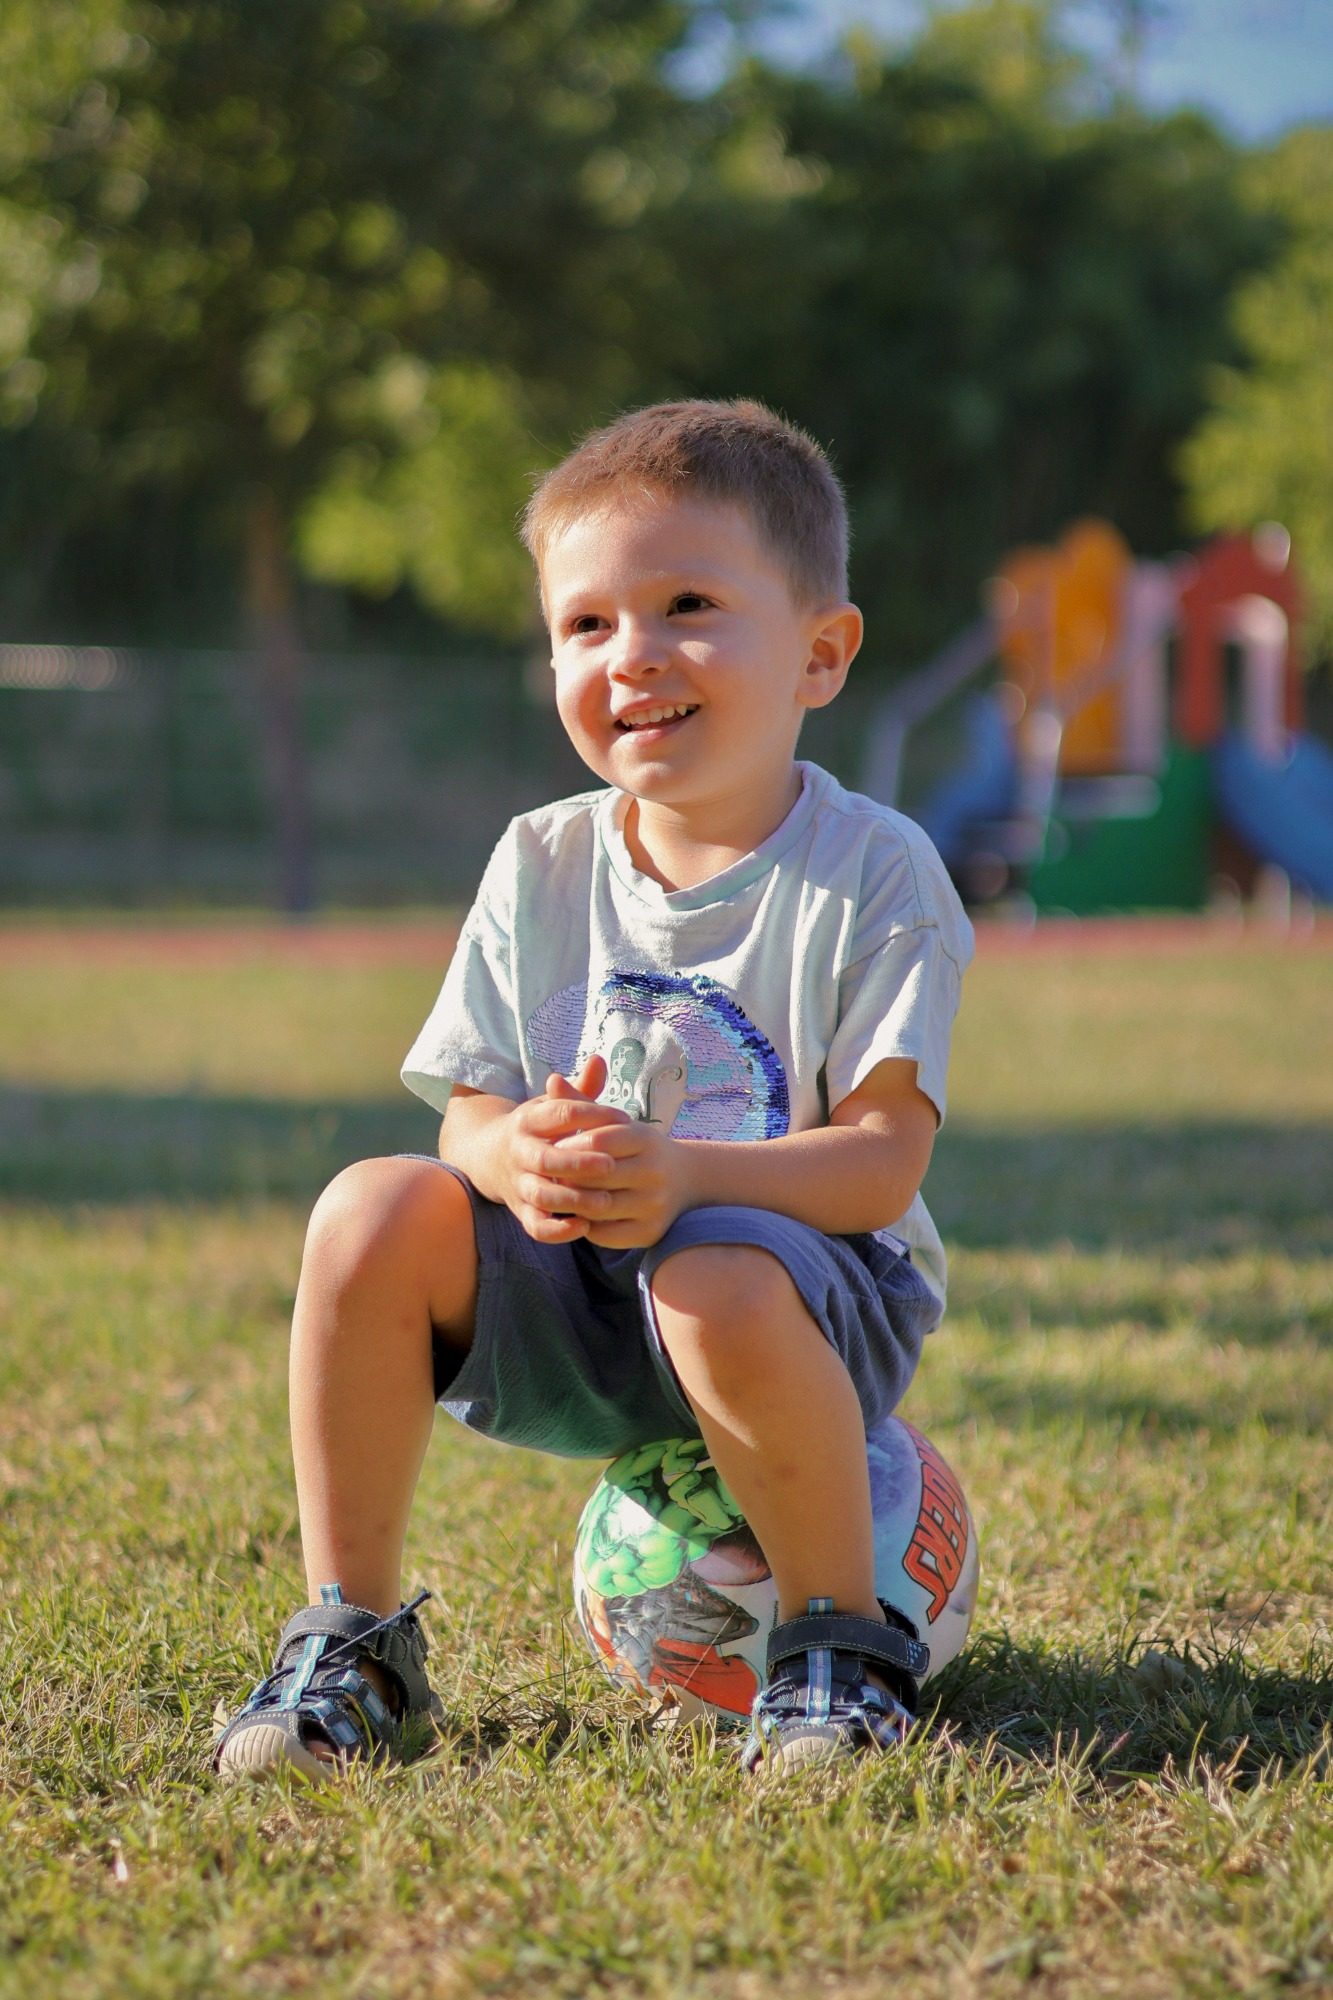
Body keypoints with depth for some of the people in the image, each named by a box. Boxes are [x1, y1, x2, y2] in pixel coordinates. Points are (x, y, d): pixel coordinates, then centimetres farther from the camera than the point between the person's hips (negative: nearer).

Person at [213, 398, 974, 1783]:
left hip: (811, 1276, -4)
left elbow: (884, 1158, -17)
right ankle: (350, 1637, -8)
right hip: (573, 1309, 4)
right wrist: (518, 1155, -25)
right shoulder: (541, 866, 3)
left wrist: (684, 1175, -34)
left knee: (718, 1289, -39)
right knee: (375, 1209, -21)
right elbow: (470, 1111, 2)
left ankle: (842, 1648, -14)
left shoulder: (871, 872, -10)